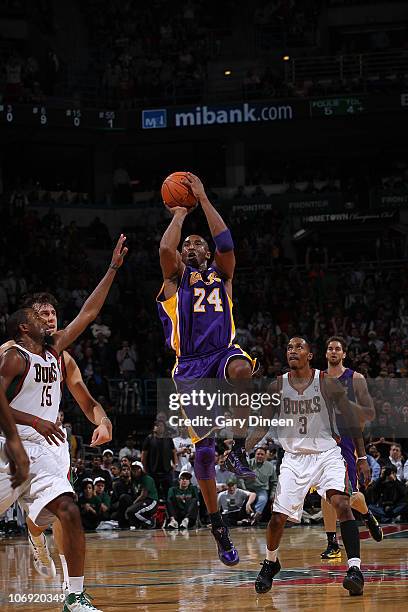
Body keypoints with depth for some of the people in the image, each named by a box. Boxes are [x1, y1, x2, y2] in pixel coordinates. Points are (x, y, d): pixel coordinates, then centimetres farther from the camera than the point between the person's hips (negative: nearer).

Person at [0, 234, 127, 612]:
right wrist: (34, 421, -22)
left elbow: (88, 314, 17)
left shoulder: (53, 350, 15)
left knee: (69, 513, -11)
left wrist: (113, 269, 14)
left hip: (40, 451, 6)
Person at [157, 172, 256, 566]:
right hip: (190, 364, 0)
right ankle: (218, 529, 6)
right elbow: (165, 248, -7)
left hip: (223, 352, 0)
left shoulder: (221, 274, 18)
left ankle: (238, 450, -26)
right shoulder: (175, 278, 14)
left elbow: (226, 243, -1)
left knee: (241, 368, -40)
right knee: (203, 448, -5)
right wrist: (180, 213, 7)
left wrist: (202, 199, 1)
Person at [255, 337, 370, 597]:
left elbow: (351, 419, -1)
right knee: (278, 517, -3)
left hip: (327, 454, -2)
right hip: (294, 457, 2)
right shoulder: (277, 387, -1)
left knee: (341, 502, -26)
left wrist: (362, 458, -3)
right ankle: (270, 563, 27)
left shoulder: (327, 383, -8)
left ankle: (355, 569, -29)